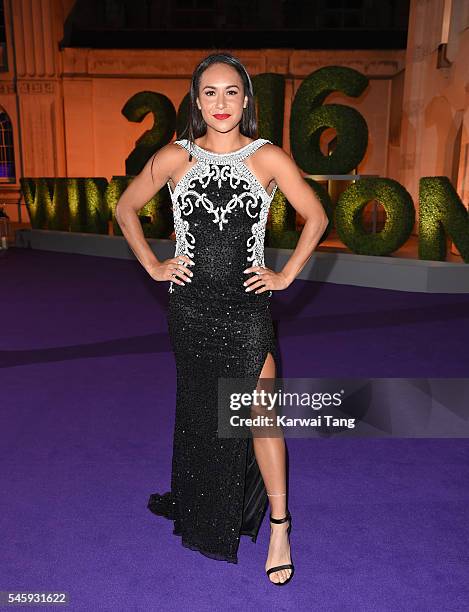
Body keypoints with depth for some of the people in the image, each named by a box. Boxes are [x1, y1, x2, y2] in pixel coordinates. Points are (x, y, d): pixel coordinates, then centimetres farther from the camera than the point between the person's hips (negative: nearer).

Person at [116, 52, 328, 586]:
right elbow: (125, 209, 11)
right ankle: (200, 510, 41)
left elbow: (316, 217, 4)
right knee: (198, 413, 16)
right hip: (190, 307, 2)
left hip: (246, 308, -1)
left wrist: (286, 274, -1)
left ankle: (278, 525, 18)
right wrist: (153, 266, 3)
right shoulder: (175, 157, 0)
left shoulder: (268, 157, -3)